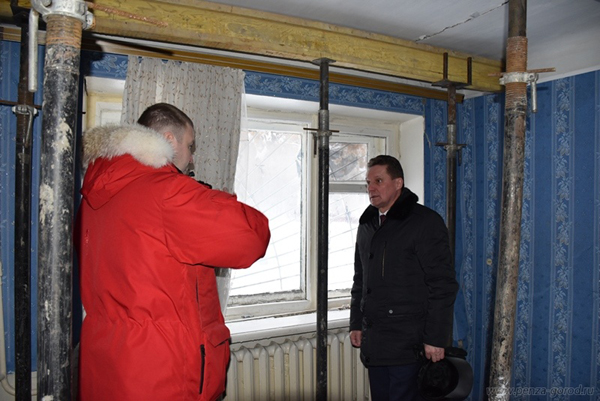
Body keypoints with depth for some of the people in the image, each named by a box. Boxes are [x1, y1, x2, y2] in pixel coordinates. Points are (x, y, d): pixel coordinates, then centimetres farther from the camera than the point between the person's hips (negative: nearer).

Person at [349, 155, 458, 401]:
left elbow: (443, 286, -12)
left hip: (408, 343, -6)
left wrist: (436, 338, -14)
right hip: (373, 343, 7)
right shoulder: (367, 225, 12)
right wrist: (356, 323, 14)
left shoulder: (425, 222, -9)